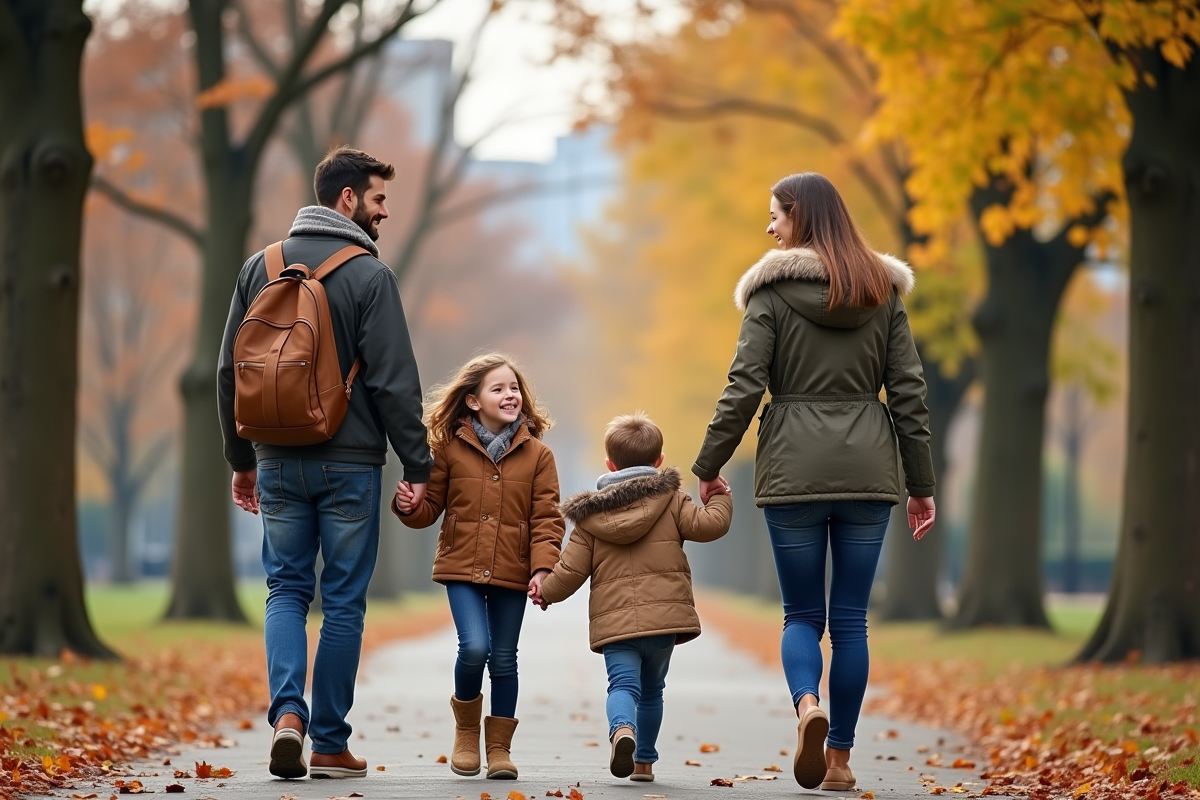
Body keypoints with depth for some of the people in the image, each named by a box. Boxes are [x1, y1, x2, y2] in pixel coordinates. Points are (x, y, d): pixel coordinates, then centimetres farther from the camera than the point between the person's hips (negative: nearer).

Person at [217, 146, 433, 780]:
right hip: (349, 464, -4)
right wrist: (418, 466, -6)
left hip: (277, 463, 4)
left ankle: (287, 712, -10)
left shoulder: (260, 267, 7)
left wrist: (241, 458, 18)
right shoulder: (369, 275, -9)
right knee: (343, 600, 4)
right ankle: (330, 745, 7)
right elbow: (394, 382, -12)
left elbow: (230, 372, 10)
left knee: (286, 590, 12)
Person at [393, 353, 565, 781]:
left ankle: (499, 748, 20)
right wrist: (409, 506, -15)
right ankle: (466, 729, 10)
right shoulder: (450, 448, 0)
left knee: (503, 659, 7)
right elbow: (431, 506, 7)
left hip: (512, 573, 1)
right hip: (462, 569, -1)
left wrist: (543, 567, -14)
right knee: (474, 647, -16)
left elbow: (546, 519, -2)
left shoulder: (537, 455, 0)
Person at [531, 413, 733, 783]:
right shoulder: (671, 499, 6)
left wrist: (546, 592, 25)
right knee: (651, 689, 18)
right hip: (664, 613, 1)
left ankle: (622, 729, -42)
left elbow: (571, 571, 6)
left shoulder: (591, 513, 9)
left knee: (623, 684, -10)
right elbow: (707, 524, -7)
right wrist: (720, 498, 14)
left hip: (614, 620, -1)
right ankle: (644, 760, 23)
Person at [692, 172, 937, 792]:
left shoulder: (773, 290, -2)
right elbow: (908, 390, 6)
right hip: (868, 464, 2)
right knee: (850, 617, 8)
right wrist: (921, 484, 10)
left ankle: (807, 703, -22)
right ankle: (840, 758, 8)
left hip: (795, 466, -2)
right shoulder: (882, 289, 8)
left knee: (802, 612, 7)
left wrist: (709, 467, 3)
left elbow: (745, 386, -7)